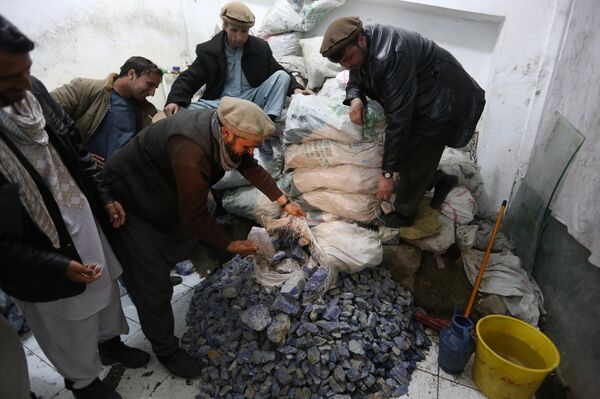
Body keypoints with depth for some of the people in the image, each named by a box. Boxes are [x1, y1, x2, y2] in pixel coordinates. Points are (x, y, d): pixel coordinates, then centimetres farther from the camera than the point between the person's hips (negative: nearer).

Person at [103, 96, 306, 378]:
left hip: (163, 191, 8)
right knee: (153, 283, -3)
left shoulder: (224, 128, -14)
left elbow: (251, 168, 2)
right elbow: (195, 216, -29)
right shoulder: (191, 153, -40)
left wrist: (285, 202, 1)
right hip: (129, 200, -8)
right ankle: (166, 350, 16)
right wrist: (229, 245, -15)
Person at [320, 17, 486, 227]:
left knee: (413, 162, -3)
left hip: (444, 102, -9)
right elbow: (355, 81, 8)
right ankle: (440, 180, 34)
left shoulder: (391, 56, -36)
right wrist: (355, 99, -20)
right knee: (404, 147, 13)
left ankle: (403, 215, 19)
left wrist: (388, 173, -30)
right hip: (417, 99, 9)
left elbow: (398, 118, -35)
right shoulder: (359, 48, -9)